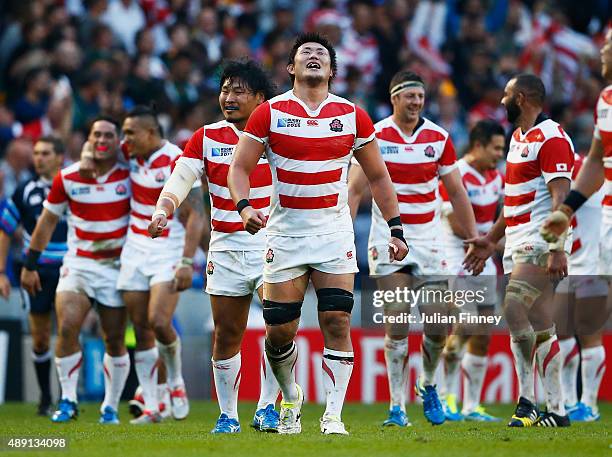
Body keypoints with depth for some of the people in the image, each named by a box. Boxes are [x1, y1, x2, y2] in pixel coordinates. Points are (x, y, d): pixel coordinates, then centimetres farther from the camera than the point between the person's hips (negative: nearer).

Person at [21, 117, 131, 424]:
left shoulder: (129, 176, -5)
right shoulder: (67, 178, -2)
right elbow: (48, 221, 7)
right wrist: (30, 265, 7)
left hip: (118, 267, 0)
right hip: (77, 264, 0)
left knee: (114, 340, 3)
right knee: (67, 326, -20)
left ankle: (111, 407, 18)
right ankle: (68, 400, -10)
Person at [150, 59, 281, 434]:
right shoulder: (207, 137, 3)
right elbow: (180, 178, -7)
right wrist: (162, 209, -25)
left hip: (273, 245, -2)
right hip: (226, 248, 2)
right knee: (227, 335, 4)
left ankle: (267, 407, -9)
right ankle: (228, 415, 16)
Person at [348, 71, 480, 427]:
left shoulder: (439, 138, 3)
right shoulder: (374, 136, -4)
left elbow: (457, 193, 10)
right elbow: (354, 191, -3)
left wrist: (476, 239, 9)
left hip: (429, 240, 2)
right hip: (388, 240, -2)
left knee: (438, 325, -2)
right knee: (397, 323, -8)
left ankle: (428, 385, 25)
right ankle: (398, 406, -2)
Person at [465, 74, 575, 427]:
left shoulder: (551, 138, -12)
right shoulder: (519, 138, 19)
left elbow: (561, 197, -19)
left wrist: (557, 249, -26)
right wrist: (491, 240, 31)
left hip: (539, 242, -10)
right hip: (519, 243, 10)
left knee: (514, 308, -20)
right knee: (540, 327, 6)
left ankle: (527, 400, -14)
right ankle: (556, 409, 5)